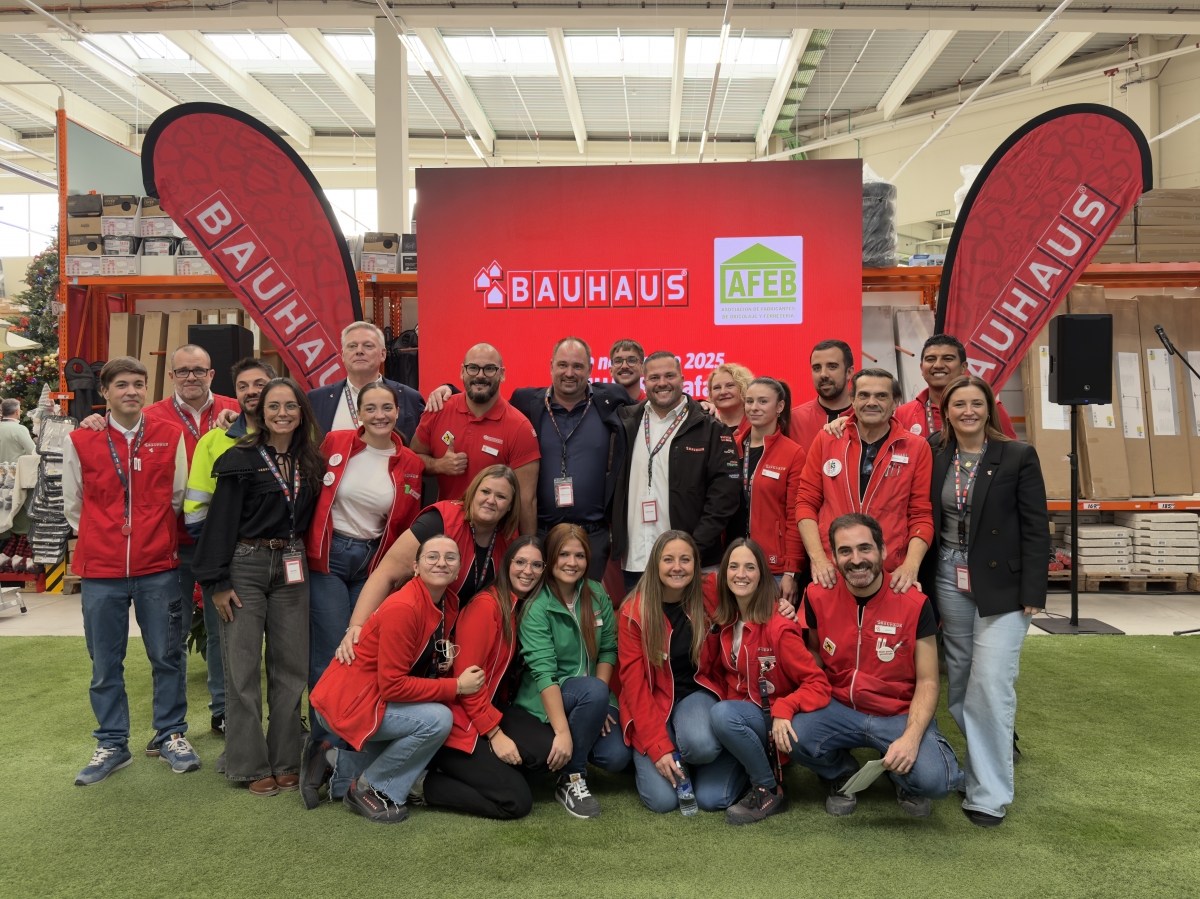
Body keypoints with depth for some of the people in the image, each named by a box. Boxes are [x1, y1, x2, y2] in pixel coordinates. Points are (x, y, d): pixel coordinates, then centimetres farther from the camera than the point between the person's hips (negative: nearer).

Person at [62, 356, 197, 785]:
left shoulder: (171, 436, 1)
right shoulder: (80, 441, 2)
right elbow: (73, 505, 10)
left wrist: (154, 537, 8)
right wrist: (101, 540, 8)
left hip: (158, 567, 0)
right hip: (100, 571, 1)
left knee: (168, 656, 9)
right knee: (105, 664, 11)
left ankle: (170, 734, 25)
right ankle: (112, 744, 26)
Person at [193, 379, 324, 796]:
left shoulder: (311, 462, 8)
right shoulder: (240, 460, -5)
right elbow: (221, 521, -8)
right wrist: (217, 582, -11)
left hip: (292, 569, 4)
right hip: (246, 567, -4)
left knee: (290, 666, 7)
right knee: (243, 669, 2)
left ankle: (285, 761, 19)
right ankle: (250, 765, 14)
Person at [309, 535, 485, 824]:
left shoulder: (449, 603, 0)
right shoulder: (402, 608, -26)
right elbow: (393, 685, -26)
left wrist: (446, 662, -9)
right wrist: (456, 686, -20)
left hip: (379, 696, 9)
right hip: (346, 701, -9)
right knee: (438, 720, -21)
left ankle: (341, 767, 21)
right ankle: (369, 789, 0)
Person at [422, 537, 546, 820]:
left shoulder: (522, 609, 11)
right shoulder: (486, 605, -15)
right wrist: (495, 733, -17)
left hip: (487, 718, 9)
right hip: (458, 725, -9)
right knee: (517, 801, -11)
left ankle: (445, 770, 7)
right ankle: (420, 784, -1)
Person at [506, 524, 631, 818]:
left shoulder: (597, 595, -1)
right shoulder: (536, 607, -16)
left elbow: (608, 649, 3)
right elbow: (543, 673, -23)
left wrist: (596, 706, -10)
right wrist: (562, 732, -30)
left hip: (588, 695, 4)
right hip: (546, 700, -4)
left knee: (616, 757, -21)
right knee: (594, 691, -33)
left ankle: (577, 750, 14)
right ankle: (571, 779, -14)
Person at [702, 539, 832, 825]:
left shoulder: (778, 628, -16)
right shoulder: (724, 622, 1)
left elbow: (818, 684, -16)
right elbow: (715, 673, 11)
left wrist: (784, 710, -31)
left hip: (771, 723, -4)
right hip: (737, 715, 5)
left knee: (722, 714, -35)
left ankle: (771, 790, -13)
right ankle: (753, 765, 13)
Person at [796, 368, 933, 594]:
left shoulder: (917, 448, 2)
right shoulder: (826, 440, 3)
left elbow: (921, 514, 2)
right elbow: (806, 502, 3)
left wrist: (911, 566, -12)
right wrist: (818, 558, -7)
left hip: (891, 577, 0)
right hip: (831, 573, 1)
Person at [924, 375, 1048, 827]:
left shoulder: (1018, 457, -4)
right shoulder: (934, 458, 5)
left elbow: (1035, 528, -5)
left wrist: (1032, 592, -9)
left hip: (1001, 585, -3)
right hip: (949, 581, 4)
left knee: (990, 683, -7)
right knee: (959, 682, 10)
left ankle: (988, 794, 4)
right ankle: (980, 765, 26)